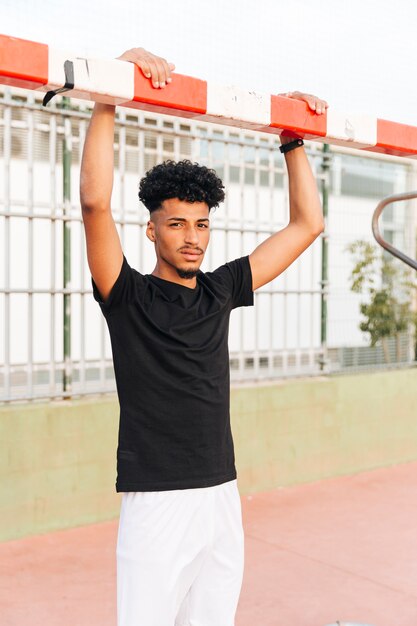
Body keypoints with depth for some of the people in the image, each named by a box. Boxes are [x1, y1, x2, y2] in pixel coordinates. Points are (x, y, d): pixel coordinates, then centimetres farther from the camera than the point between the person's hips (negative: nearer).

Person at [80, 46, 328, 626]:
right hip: (157, 505, -5)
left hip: (224, 498, 5)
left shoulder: (221, 291, 7)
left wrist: (295, 140, 10)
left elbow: (307, 223, 11)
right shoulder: (128, 295, -6)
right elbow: (95, 202, -23)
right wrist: (109, 98, -23)